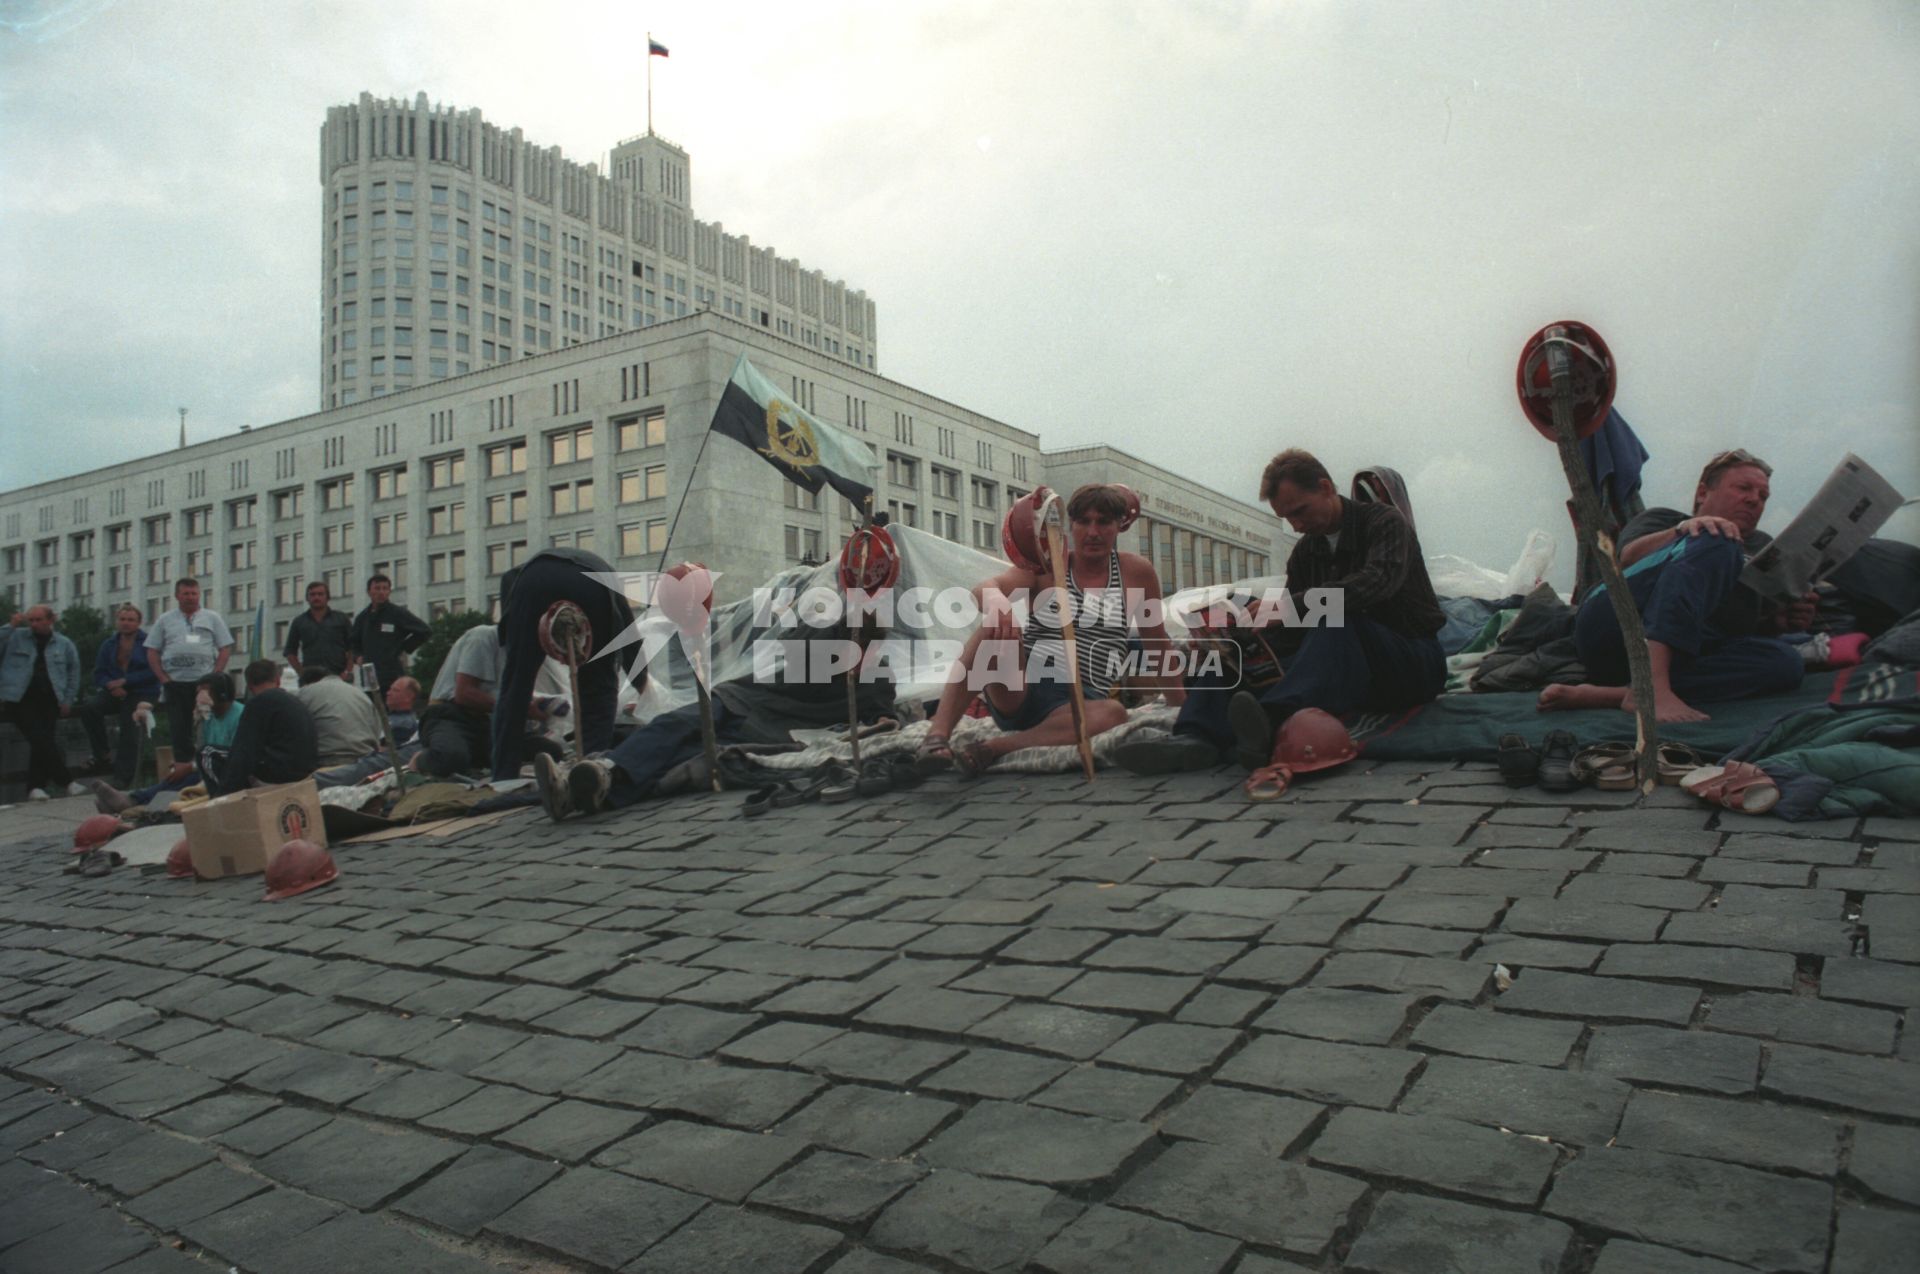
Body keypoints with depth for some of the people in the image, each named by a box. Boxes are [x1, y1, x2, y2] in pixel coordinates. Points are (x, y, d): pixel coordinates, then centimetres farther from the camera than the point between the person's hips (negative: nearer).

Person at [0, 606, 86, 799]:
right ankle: (65, 782, -12)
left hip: (49, 701, 2)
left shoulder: (64, 644, 12)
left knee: (42, 743, -5)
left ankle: (35, 787, 1)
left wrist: (68, 700, 11)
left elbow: (73, 672, 18)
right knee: (41, 740, -16)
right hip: (20, 699, -2)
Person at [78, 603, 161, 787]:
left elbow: (153, 672, -11)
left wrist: (125, 681, -15)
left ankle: (122, 778, -4)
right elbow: (99, 673, 10)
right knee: (88, 706, -23)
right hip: (115, 694, 4)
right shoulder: (109, 645, 14)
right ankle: (102, 753, -10)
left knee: (129, 735, -12)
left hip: (141, 695, -4)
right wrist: (112, 686, -11)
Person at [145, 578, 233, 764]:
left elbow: (226, 648, 5)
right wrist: (163, 678, -1)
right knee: (178, 730, 2)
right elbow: (152, 651, 10)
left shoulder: (212, 618, 10)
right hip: (175, 684, 1)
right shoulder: (165, 620, 12)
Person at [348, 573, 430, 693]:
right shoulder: (362, 618, 15)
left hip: (393, 678, -5)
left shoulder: (399, 613, 0)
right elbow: (352, 643, 29)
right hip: (368, 677, 5)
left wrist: (405, 649, -1)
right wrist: (358, 656, 10)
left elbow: (424, 631, 0)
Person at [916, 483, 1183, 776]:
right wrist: (996, 602, -37)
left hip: (1079, 703, 1)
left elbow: (1157, 642, 13)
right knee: (998, 627, -31)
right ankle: (936, 736, -40)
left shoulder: (1137, 572, 5)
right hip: (1017, 694, 0)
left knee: (1113, 713, -36)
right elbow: (984, 589, -13)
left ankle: (992, 748, -32)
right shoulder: (1047, 566, 4)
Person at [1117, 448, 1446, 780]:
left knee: (1336, 618, -36)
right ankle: (1195, 736, -44)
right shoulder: (1304, 552, 12)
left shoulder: (1384, 522, -6)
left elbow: (1380, 579, -29)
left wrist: (1291, 605, -38)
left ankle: (1273, 725, -60)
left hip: (1415, 662, -5)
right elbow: (1288, 638, 7)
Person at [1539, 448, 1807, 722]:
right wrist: (1683, 530, -15)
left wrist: (1781, 621, 7)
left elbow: (1762, 622, 29)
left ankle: (1608, 695, -40)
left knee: (1786, 662, -25)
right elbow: (1628, 557, 1)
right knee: (1714, 542, -21)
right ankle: (1651, 688, -42)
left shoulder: (1762, 547, 38)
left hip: (1686, 654, 4)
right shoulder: (1662, 519, 25)